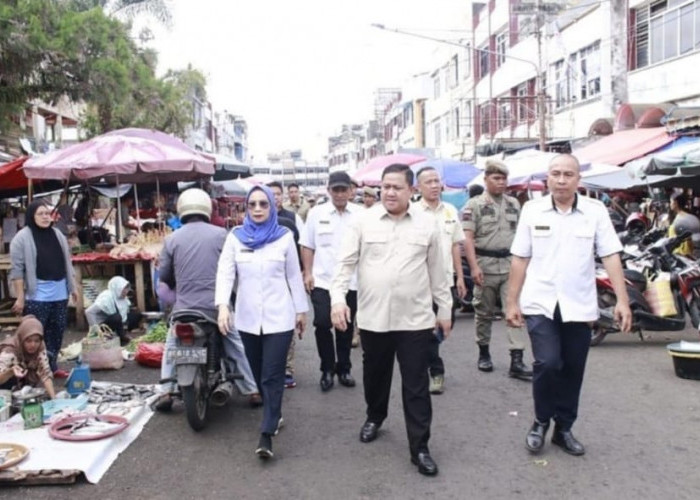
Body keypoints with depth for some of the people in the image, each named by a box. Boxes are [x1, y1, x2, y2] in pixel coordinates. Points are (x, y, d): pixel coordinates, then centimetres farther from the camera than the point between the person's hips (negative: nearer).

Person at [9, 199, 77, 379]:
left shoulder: (57, 234, 12)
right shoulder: (22, 238, -7)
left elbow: (66, 263, 17)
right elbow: (17, 270, -9)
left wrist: (73, 287, 16)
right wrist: (20, 297, -12)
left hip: (59, 292, 6)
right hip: (37, 295, -6)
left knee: (57, 331, 11)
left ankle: (52, 366, 23)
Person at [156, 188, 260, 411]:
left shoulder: (172, 238, 1)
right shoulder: (220, 234, -3)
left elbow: (163, 274, 6)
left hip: (184, 306, 1)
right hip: (216, 304, -1)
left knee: (172, 344, 23)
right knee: (235, 345, 15)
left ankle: (166, 393, 18)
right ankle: (252, 392, 18)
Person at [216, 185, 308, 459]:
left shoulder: (284, 237, 1)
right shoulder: (235, 237, 2)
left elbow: (294, 276, 6)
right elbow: (225, 272, -7)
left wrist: (301, 310, 7)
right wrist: (223, 305, -21)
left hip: (279, 317, -2)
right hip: (247, 317, 2)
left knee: (272, 375, -6)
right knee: (258, 373, 15)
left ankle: (266, 434, -4)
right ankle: (274, 415, 36)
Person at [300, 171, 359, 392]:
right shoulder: (316, 213, 2)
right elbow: (307, 245, 5)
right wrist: (308, 273, -1)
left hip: (351, 281, 1)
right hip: (322, 280, 0)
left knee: (346, 326, 12)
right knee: (322, 324, -4)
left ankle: (343, 368, 28)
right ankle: (327, 369, 16)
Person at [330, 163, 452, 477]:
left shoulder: (427, 225, 1)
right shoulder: (363, 221, -1)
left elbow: (436, 272, 7)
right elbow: (346, 263, -3)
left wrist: (444, 310, 9)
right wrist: (338, 298, -15)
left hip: (415, 319, -1)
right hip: (373, 318, 1)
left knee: (416, 386, 3)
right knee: (375, 375, 20)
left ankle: (420, 448, 14)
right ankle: (374, 417, 46)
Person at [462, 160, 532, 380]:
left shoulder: (514, 204, 13)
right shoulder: (474, 204, -2)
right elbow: (467, 237, -9)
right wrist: (474, 266, -17)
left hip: (511, 263, 3)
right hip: (486, 264, -3)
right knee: (484, 313, 8)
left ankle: (516, 361, -5)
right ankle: (484, 353, 25)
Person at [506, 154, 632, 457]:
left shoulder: (596, 211, 0)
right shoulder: (532, 210, 1)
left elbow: (610, 257, -2)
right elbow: (520, 260, 3)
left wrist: (622, 300, -9)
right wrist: (512, 302, 2)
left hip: (579, 306, 1)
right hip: (540, 304, -1)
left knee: (572, 371, 9)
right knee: (548, 364, -12)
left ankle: (564, 429, 28)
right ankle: (541, 422, 13)